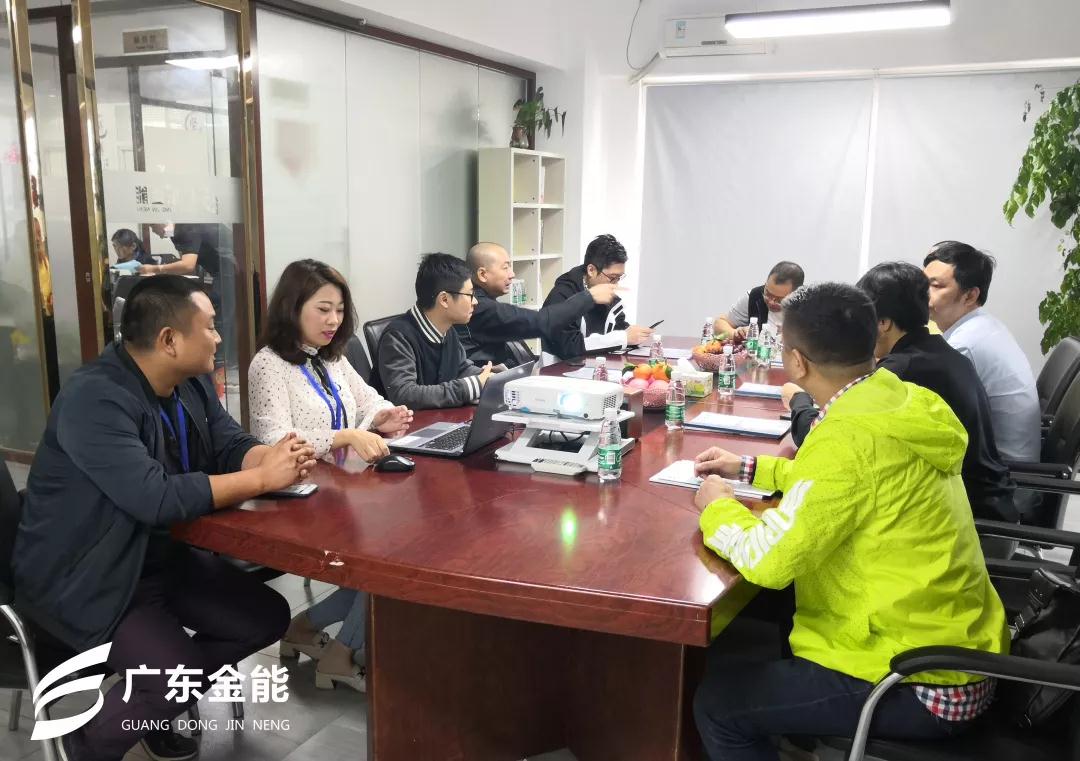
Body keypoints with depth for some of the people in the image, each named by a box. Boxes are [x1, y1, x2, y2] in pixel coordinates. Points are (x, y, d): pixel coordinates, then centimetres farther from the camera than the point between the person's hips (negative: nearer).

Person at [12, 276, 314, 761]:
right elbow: (156, 498, -36)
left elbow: (231, 447, 1)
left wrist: (272, 456, -23)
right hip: (85, 578, -8)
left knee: (267, 617, 3)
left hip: (159, 554, 9)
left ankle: (159, 702, 22)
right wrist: (262, 478, -31)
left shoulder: (192, 383, 0)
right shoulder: (94, 399, -27)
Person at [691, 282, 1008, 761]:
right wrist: (750, 469, 17)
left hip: (922, 685, -9)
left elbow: (767, 560, -26)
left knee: (715, 702, -3)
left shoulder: (851, 436, -27)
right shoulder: (900, 402, 0)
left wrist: (717, 508, -7)